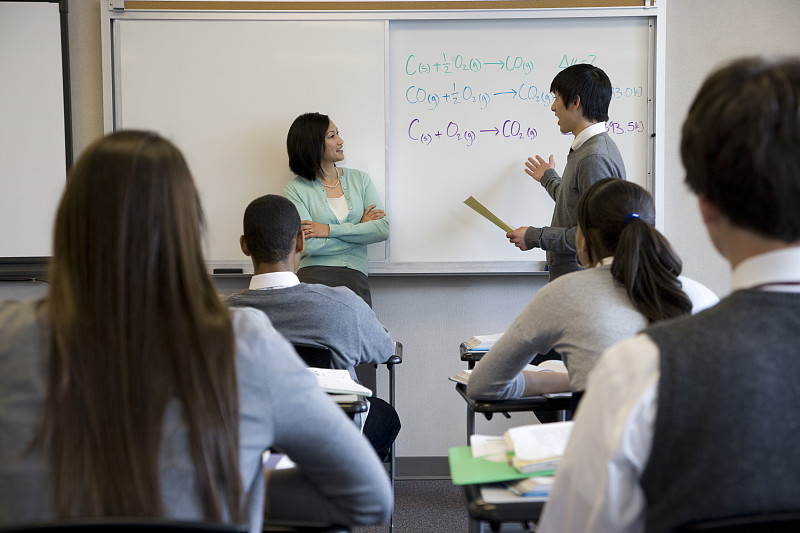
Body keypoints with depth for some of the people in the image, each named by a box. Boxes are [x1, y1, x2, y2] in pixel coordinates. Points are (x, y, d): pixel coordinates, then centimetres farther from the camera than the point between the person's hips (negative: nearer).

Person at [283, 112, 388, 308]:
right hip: (314, 277, -3)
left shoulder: (359, 179, 15)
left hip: (355, 278, 3)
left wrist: (329, 230, -6)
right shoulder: (295, 189, 3)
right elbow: (310, 245, -9)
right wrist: (360, 228, 0)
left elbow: (383, 229, 2)